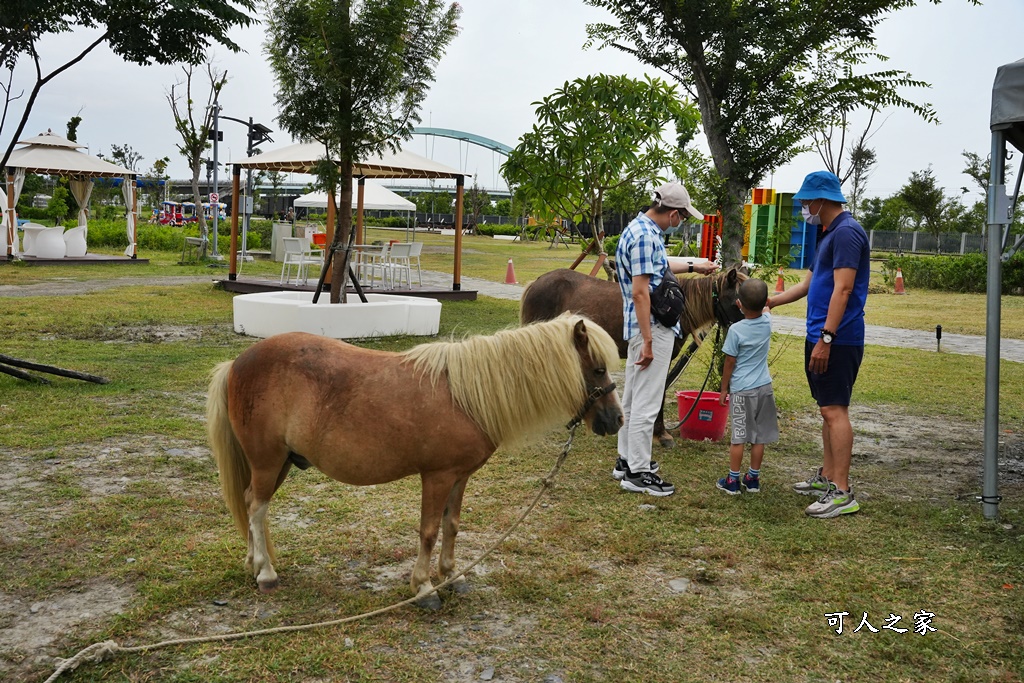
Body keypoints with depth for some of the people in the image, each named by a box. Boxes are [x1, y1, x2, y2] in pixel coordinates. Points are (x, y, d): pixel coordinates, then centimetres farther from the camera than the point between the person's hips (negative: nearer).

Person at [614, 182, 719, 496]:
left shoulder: (644, 229, 13)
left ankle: (627, 459, 27)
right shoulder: (645, 236, -20)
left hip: (645, 327, 11)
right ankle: (637, 472, 2)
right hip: (652, 328, -11)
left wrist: (693, 267, 43)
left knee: (633, 397, 16)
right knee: (646, 402, -5)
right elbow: (639, 292, -24)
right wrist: (648, 341, -23)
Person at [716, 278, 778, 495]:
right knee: (759, 437, 10)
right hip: (764, 387, 5)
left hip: (741, 390, -5)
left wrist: (724, 389, 1)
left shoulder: (736, 330, -15)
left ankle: (732, 480, 7)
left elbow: (729, 363, -8)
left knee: (738, 437, 1)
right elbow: (765, 309, 27)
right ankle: (753, 479, 19)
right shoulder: (767, 323, -2)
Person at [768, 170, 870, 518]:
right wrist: (768, 302, 28)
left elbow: (842, 289, -21)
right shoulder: (830, 234, 18)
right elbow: (809, 284, 27)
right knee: (828, 410, 14)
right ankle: (827, 477, 22)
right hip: (821, 337, 10)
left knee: (834, 410, -10)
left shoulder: (846, 232, -14)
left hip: (837, 340, -10)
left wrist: (826, 337, -25)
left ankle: (842, 493, -8)